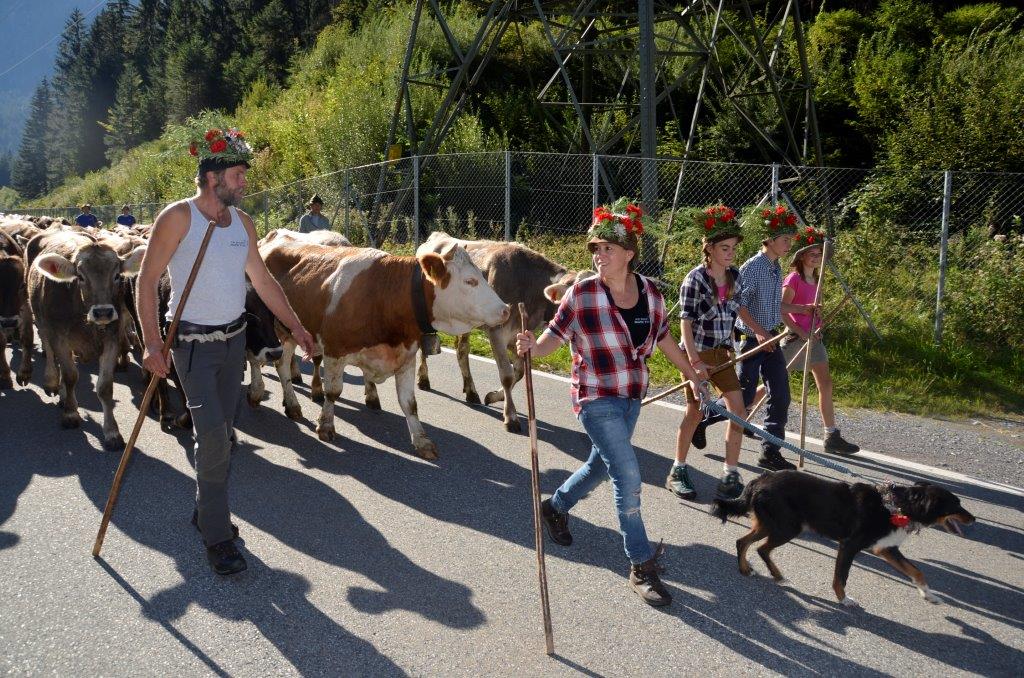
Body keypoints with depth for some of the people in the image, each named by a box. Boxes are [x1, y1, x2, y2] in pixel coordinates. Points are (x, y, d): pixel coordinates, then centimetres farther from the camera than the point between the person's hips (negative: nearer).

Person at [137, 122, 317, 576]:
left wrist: (295, 325, 14)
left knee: (223, 433, 11)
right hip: (193, 341, -6)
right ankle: (217, 536, -1)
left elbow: (262, 279, 15)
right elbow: (146, 281, -12)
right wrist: (151, 343, -18)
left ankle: (207, 510, 28)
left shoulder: (243, 223, 6)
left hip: (234, 337, 6)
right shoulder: (178, 217, -12)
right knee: (211, 434, -11)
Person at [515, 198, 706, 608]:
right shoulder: (581, 294, -15)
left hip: (631, 397, 6)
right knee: (628, 476, -12)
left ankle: (556, 506, 49)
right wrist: (532, 347, -33)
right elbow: (556, 335, -11)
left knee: (602, 464, 22)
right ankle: (642, 567, 0)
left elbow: (662, 337, 12)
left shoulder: (650, 293, -3)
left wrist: (689, 371, 25)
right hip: (597, 400, -6)